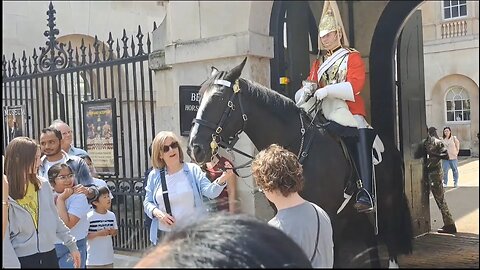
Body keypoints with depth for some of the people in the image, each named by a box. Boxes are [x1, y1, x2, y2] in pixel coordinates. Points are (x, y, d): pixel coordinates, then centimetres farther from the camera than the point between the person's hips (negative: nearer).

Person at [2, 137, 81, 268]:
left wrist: (71, 245, 12)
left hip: (49, 256, 4)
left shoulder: (43, 184, 2)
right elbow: (4, 237, -12)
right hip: (22, 259, -4)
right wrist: (12, 265, -16)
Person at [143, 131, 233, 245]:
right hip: (165, 234, 2)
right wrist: (157, 213, -12)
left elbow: (210, 191, -14)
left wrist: (222, 179, -34)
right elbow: (147, 202, 9)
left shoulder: (193, 169, -3)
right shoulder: (154, 175, 3)